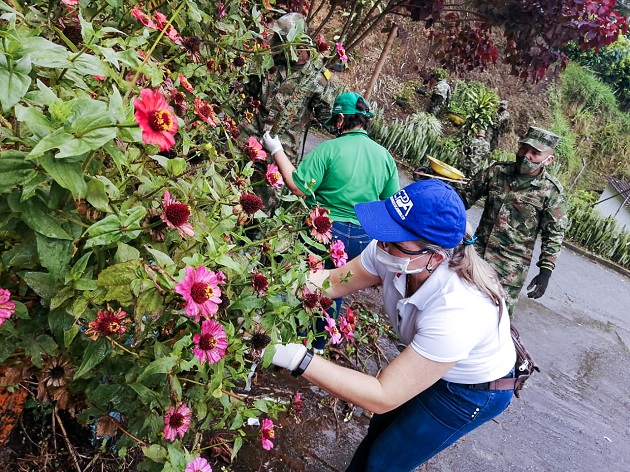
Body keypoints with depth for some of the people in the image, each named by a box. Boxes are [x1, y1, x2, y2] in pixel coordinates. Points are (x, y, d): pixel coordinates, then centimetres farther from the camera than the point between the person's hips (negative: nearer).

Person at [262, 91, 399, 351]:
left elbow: (298, 187, -16)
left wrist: (277, 151, -6)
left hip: (325, 230, -5)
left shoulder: (329, 149, -15)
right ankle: (319, 344, 39)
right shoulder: (384, 155, 1)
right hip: (363, 237, 5)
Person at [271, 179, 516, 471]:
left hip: (471, 390, -5)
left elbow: (382, 397, -38)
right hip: (426, 363, 5)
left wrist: (296, 358, -43)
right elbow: (334, 281, -12)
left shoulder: (457, 313, -44)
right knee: (378, 433, 21)